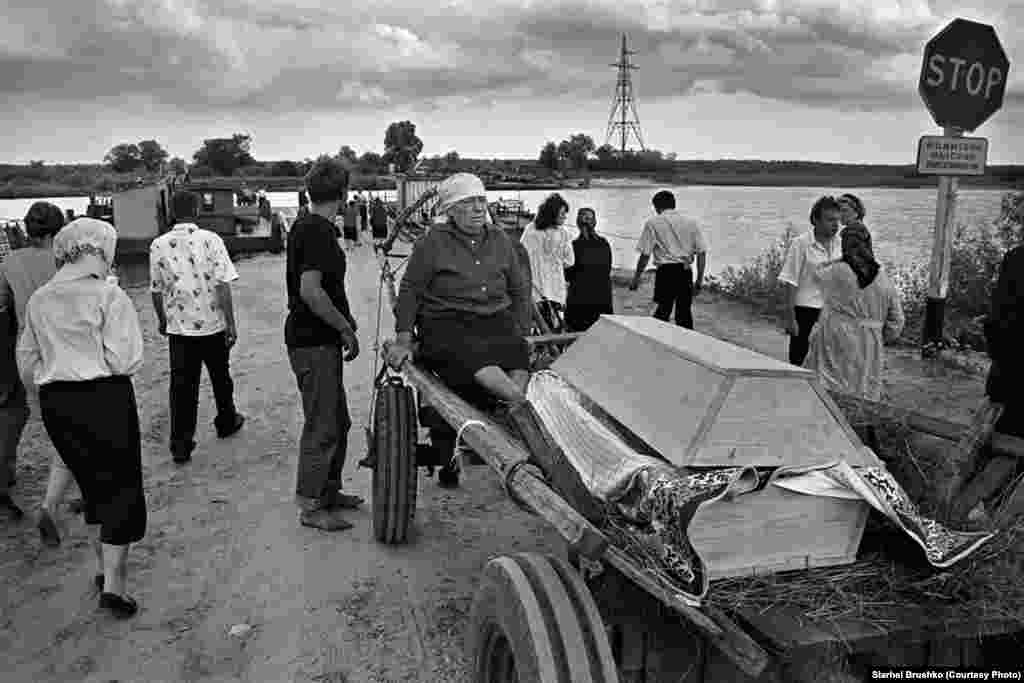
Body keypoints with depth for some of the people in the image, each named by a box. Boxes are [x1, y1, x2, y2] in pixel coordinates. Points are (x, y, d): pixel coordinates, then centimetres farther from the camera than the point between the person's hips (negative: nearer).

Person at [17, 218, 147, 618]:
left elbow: (27, 361, 12)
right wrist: (99, 358, 5)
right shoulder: (108, 295, -12)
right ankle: (114, 584, 3)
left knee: (93, 482, 21)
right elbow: (124, 359, -16)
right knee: (122, 487, 5)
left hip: (55, 403, 6)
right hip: (105, 398, -6)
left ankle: (105, 568, 32)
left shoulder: (38, 300, 7)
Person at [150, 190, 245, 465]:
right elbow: (222, 285, -13)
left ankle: (181, 445, 5)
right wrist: (231, 323, -8)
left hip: (179, 327, 1)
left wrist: (162, 319, 20)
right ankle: (227, 421, 38)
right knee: (220, 377, 19)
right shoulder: (210, 239, -10)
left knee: (182, 386, 5)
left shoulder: (158, 245, -2)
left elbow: (156, 290, 4)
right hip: (213, 324, -1)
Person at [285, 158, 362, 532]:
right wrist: (345, 328, -17)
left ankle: (329, 491, 31)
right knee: (322, 427, 0)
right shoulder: (317, 231, -18)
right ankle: (311, 506, 11)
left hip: (318, 338, 10)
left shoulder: (304, 227, 13)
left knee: (338, 421, 18)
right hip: (314, 343, -10)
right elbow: (310, 291, -26)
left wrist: (342, 318, 20)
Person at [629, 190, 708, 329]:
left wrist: (636, 278, 5)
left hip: (665, 271, -4)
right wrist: (699, 281, 12)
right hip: (686, 271, 4)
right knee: (685, 313, 11)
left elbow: (645, 254, -4)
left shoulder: (652, 223, 0)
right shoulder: (691, 222, 11)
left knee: (663, 312, 1)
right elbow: (702, 253, 7)